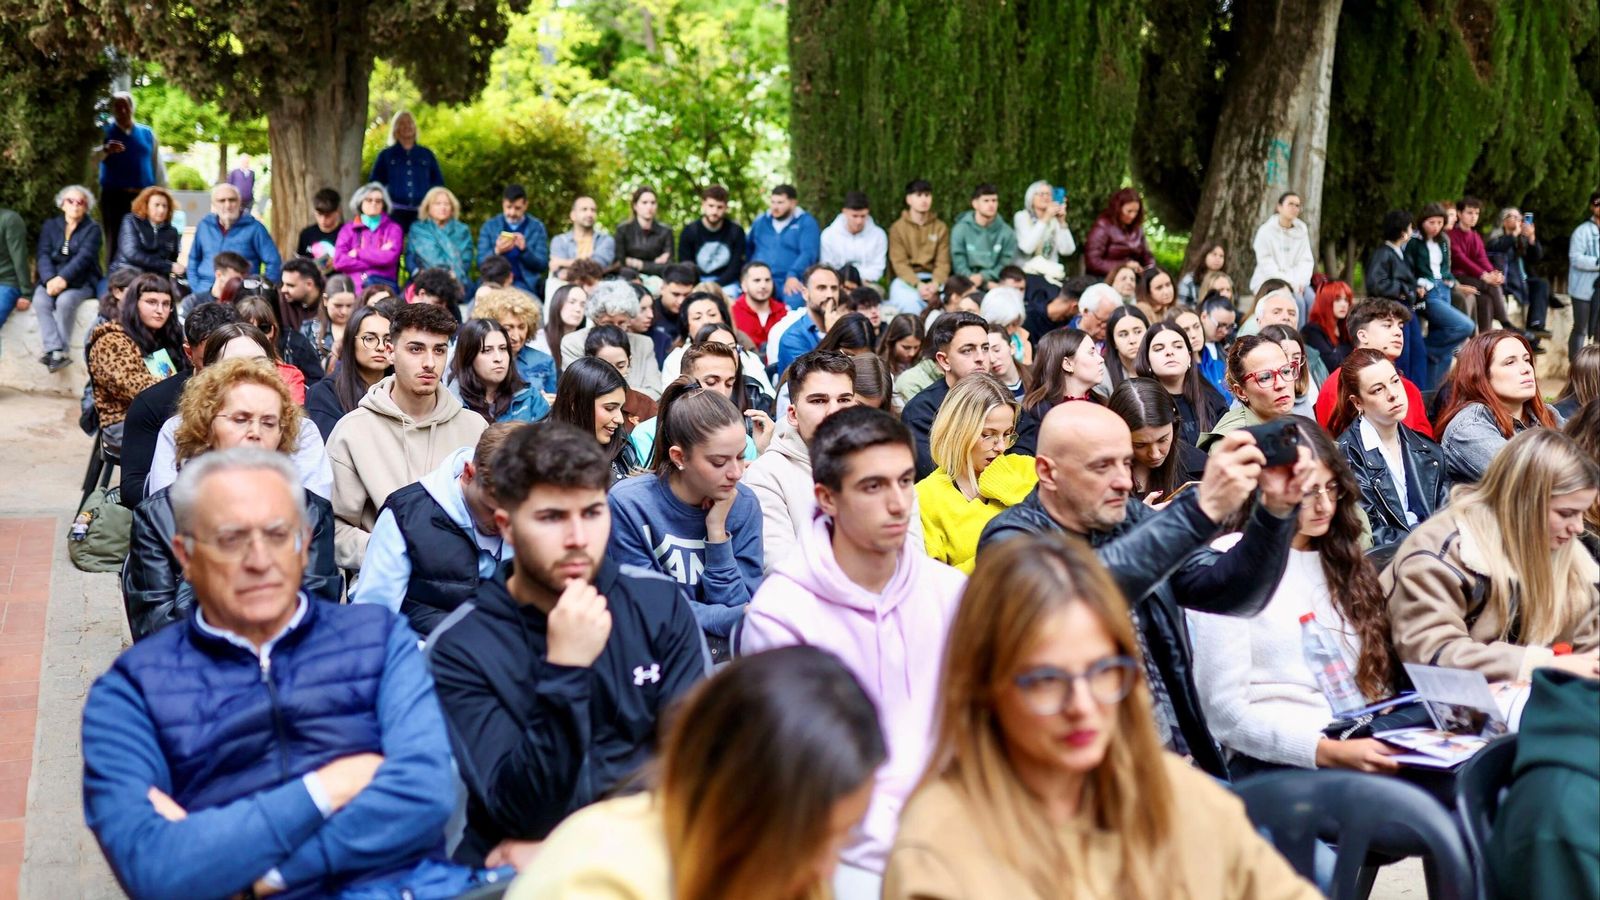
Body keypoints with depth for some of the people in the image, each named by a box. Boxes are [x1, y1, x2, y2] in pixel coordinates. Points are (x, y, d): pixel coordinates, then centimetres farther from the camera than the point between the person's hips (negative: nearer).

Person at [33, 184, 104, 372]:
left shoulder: (92, 229, 6)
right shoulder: (50, 225, 15)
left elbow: (84, 257, -11)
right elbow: (43, 255, 1)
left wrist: (63, 278, -27)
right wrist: (49, 280, -19)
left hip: (81, 282, -2)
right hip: (51, 279, 3)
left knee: (65, 300, -35)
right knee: (40, 300, -30)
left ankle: (53, 352, -31)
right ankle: (56, 352, -41)